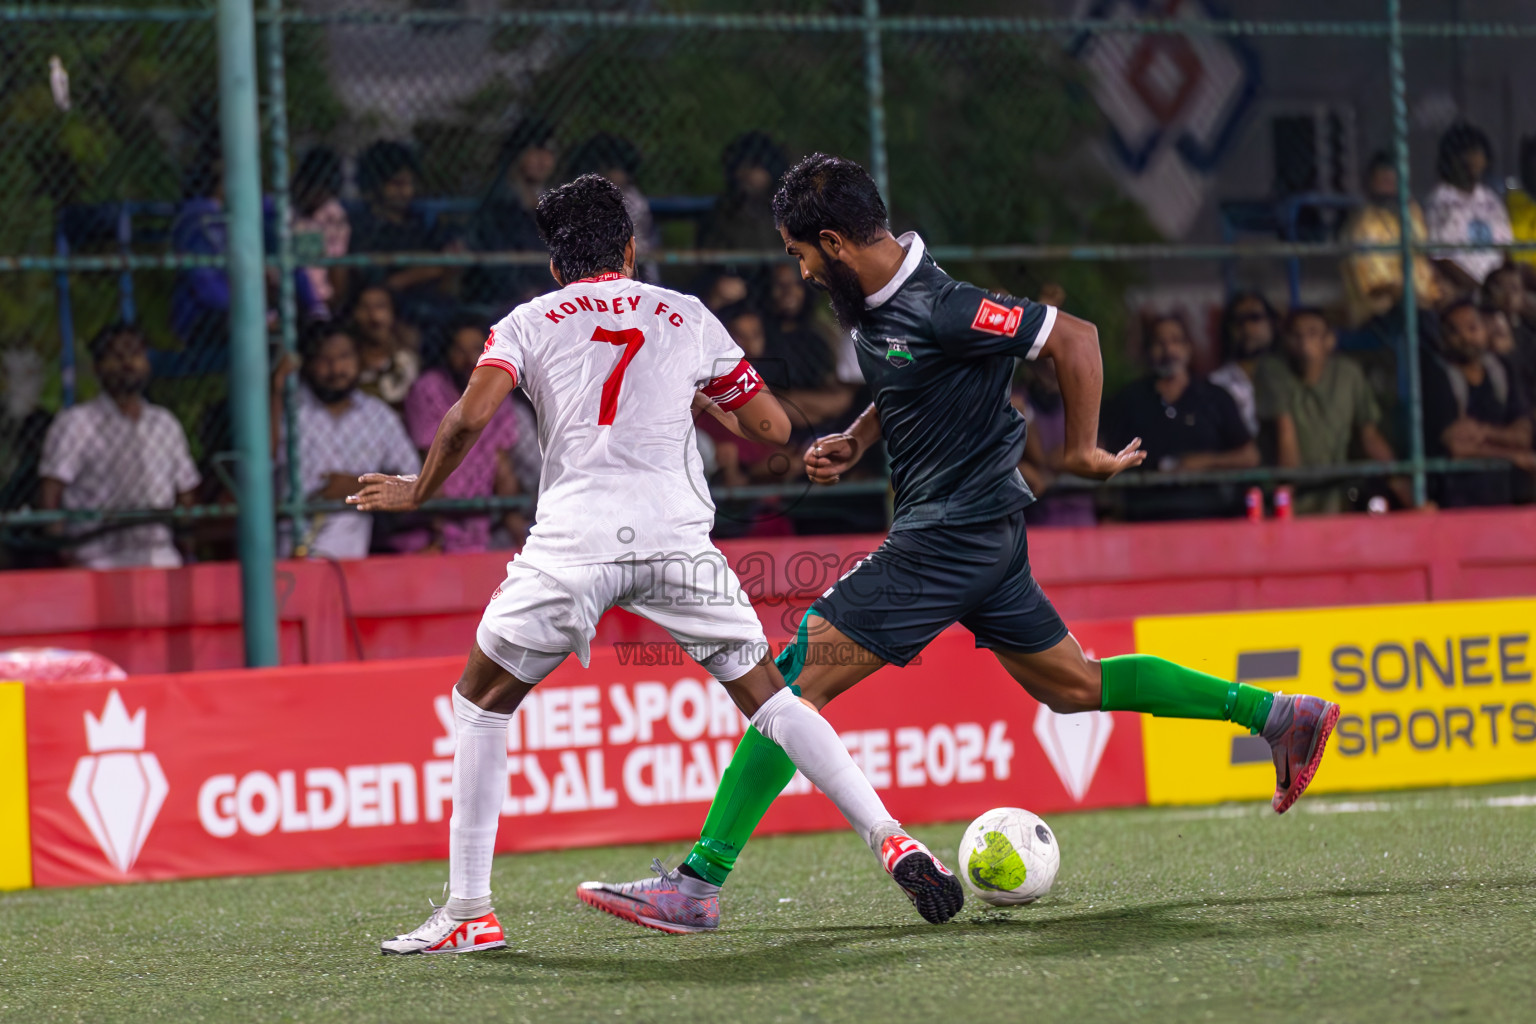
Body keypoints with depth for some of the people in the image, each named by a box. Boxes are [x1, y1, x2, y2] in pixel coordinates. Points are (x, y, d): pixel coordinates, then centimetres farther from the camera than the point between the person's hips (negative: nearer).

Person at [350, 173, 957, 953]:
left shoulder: (529, 322, 14)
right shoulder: (687, 318, 19)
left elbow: (471, 415, -4)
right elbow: (772, 427, 18)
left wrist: (418, 492, 12)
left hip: (572, 539, -1)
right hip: (676, 533, 2)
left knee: (480, 705, 16)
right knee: (766, 694, 13)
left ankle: (468, 912, 10)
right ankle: (893, 845, 0)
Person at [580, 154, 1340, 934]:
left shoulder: (936, 309, -22)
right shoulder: (876, 301, 5)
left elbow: (1074, 337, -19)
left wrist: (1082, 452, -10)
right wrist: (851, 442, 6)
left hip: (951, 536, -10)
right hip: (978, 528, 10)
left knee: (798, 679, -13)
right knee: (1072, 685, 20)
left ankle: (699, 884, -15)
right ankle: (1272, 714, 25)